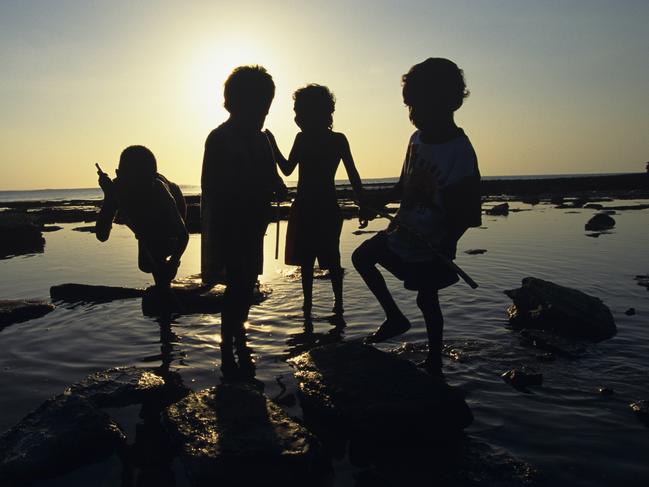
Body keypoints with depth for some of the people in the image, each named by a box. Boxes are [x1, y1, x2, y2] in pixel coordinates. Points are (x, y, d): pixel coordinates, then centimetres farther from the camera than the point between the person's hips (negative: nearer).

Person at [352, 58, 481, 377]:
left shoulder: (460, 153, -27)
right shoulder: (418, 138, -4)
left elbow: (466, 213, -23)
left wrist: (444, 246, -27)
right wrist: (378, 202, -1)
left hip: (431, 246, -8)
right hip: (401, 232, 8)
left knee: (427, 300, 9)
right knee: (362, 257, 19)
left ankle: (434, 362, 34)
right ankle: (395, 318, 30)